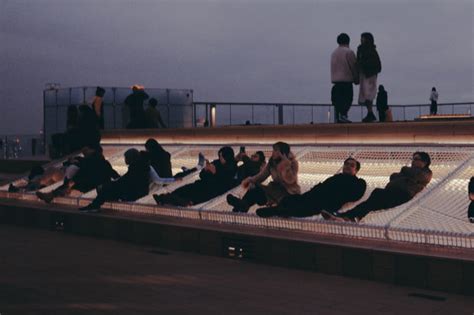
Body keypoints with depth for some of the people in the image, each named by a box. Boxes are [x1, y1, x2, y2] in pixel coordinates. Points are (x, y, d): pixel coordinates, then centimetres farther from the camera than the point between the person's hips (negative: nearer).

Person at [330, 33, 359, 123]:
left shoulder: (333, 53, 15)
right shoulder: (349, 52, -5)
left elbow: (334, 67, 14)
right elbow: (354, 67, -4)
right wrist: (357, 79, 8)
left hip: (335, 79, 7)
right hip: (347, 79, -6)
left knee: (337, 99, 6)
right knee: (347, 99, -6)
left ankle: (337, 117, 4)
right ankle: (343, 115, -18)